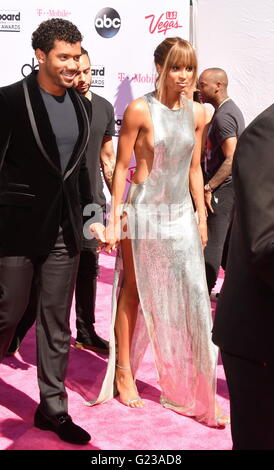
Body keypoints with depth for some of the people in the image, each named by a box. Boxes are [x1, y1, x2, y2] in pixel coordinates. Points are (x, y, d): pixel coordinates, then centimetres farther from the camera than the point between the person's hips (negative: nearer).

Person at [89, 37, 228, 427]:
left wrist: (201, 215, 10)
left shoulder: (196, 113, 6)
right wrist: (115, 219, -8)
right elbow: (121, 166, -6)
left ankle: (192, 388, 15)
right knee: (134, 292, 8)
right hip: (144, 214, -4)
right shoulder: (140, 110, -9)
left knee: (192, 298, 3)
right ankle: (123, 372, 26)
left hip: (182, 216, 5)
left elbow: (194, 168, 12)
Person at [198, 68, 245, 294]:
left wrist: (208, 187, -23)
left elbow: (232, 159, -25)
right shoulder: (232, 109, 15)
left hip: (222, 189, -10)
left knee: (211, 244, -6)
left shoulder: (223, 116, -17)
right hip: (230, 190, 10)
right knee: (228, 243, 16)